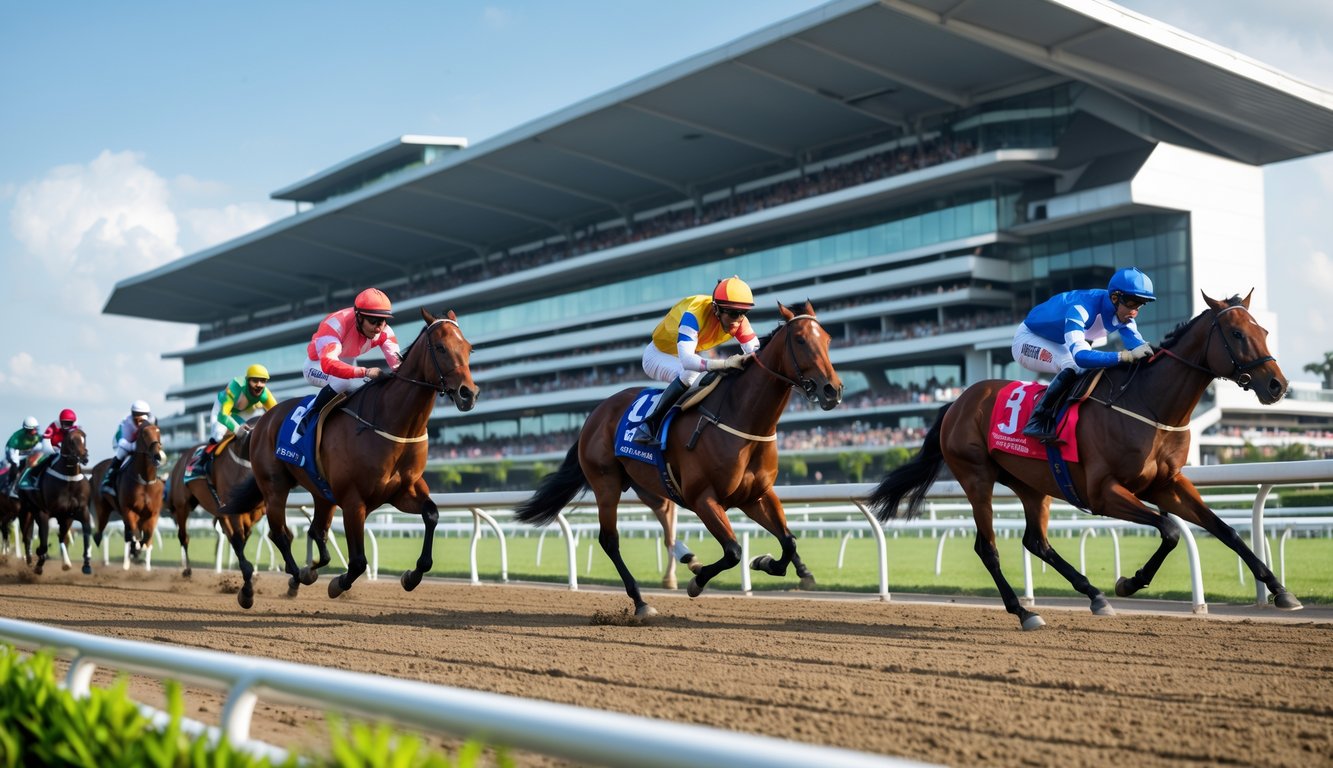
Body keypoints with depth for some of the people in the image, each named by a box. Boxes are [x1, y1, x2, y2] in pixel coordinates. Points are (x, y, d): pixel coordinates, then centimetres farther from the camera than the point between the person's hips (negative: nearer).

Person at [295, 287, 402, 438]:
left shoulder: (384, 331, -21)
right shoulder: (337, 324, -38)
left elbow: (397, 362, -29)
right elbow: (328, 364, -52)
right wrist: (365, 372, -63)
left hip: (348, 365, 7)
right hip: (317, 366, -7)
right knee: (344, 381, -36)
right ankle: (309, 416, -19)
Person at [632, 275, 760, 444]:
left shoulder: (739, 321, -20)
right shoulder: (694, 315, -39)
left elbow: (755, 350, -24)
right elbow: (686, 360, -51)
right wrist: (724, 363, -65)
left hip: (689, 355, 7)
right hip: (658, 355, -7)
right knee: (690, 375, -37)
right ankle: (649, 425, -28)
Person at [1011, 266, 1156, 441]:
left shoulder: (1122, 312, -15)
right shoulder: (1081, 309, -40)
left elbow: (1137, 343, -22)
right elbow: (1080, 356, -53)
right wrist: (1127, 356, -60)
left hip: (1059, 345, 9)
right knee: (1075, 366, -33)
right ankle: (1037, 422, -27)